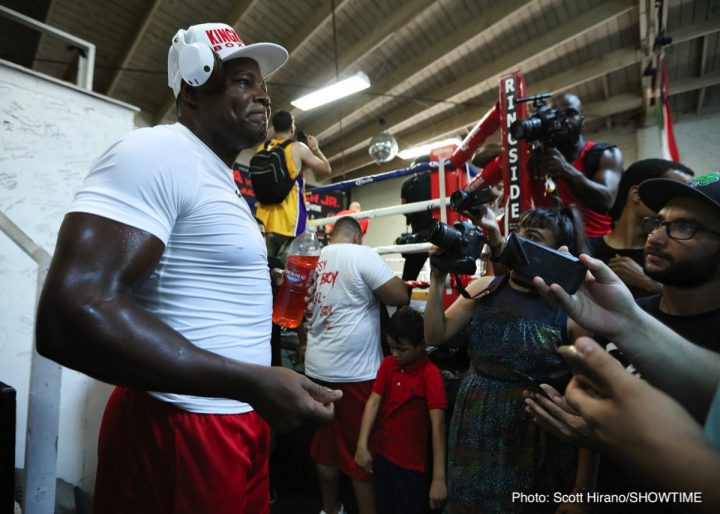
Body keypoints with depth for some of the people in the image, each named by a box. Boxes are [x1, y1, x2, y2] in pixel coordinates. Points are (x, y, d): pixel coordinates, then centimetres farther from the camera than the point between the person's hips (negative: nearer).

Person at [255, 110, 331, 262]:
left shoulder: (262, 149, 10)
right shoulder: (298, 148, -4)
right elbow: (326, 170, 4)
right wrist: (315, 149, 20)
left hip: (264, 219, 6)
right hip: (289, 220, -5)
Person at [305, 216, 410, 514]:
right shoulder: (361, 255, -12)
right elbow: (400, 297, -13)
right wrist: (389, 279, 5)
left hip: (317, 368, 7)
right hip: (353, 371, -7)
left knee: (326, 445, 20)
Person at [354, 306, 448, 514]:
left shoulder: (431, 375, -21)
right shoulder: (388, 364, -3)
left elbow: (438, 424, -25)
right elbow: (373, 402, -7)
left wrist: (439, 477, -28)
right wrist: (362, 444, -16)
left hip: (412, 463, -5)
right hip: (382, 454, 5)